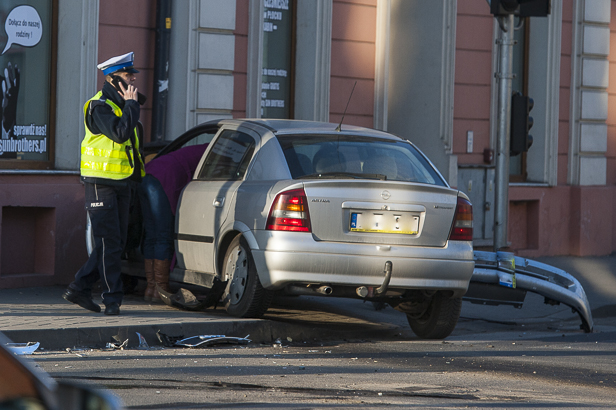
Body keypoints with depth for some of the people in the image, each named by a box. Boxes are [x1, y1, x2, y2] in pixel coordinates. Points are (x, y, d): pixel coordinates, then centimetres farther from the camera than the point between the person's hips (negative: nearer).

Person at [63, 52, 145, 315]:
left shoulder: (121, 104, 16)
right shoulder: (100, 105, -12)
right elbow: (120, 133, -27)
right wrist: (130, 104, -17)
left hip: (121, 184, 9)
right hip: (102, 183, -9)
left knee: (115, 243, 8)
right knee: (109, 243, -7)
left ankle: (79, 288, 15)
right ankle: (112, 299, -4)